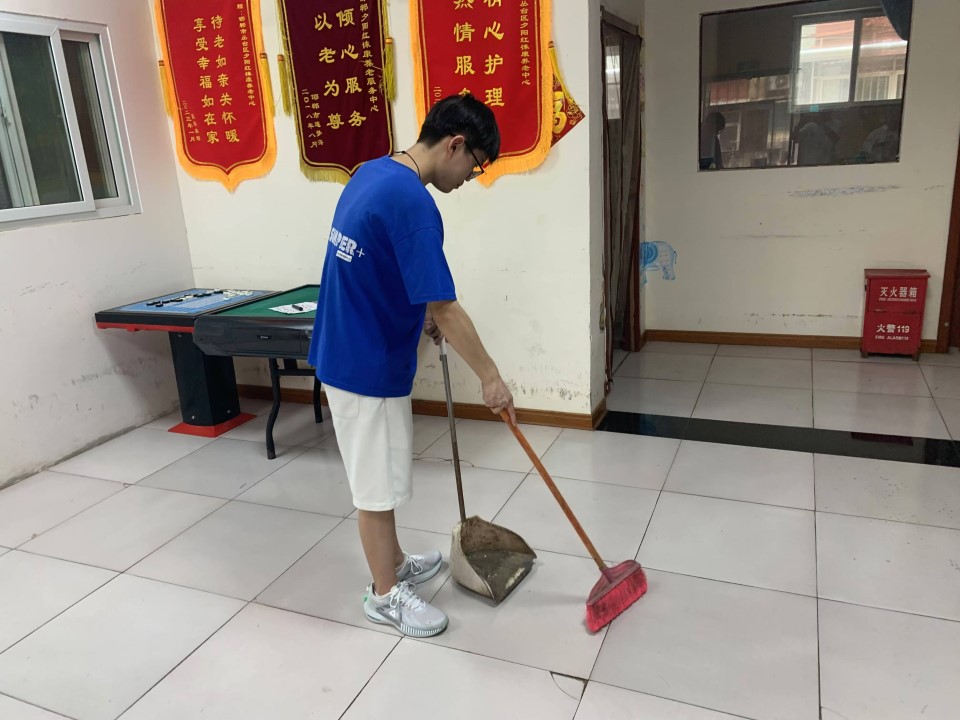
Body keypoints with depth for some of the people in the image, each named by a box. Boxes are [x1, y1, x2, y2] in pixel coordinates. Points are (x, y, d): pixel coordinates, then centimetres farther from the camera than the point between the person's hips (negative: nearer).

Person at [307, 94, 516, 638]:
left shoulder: (371, 173, 6)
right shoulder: (413, 204, -25)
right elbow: (445, 310, -24)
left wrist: (422, 313, 16)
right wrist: (492, 377, -14)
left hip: (348, 351, 10)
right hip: (369, 366, -10)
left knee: (381, 475, 22)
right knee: (377, 486, 7)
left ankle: (395, 564, 40)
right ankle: (385, 595, 26)